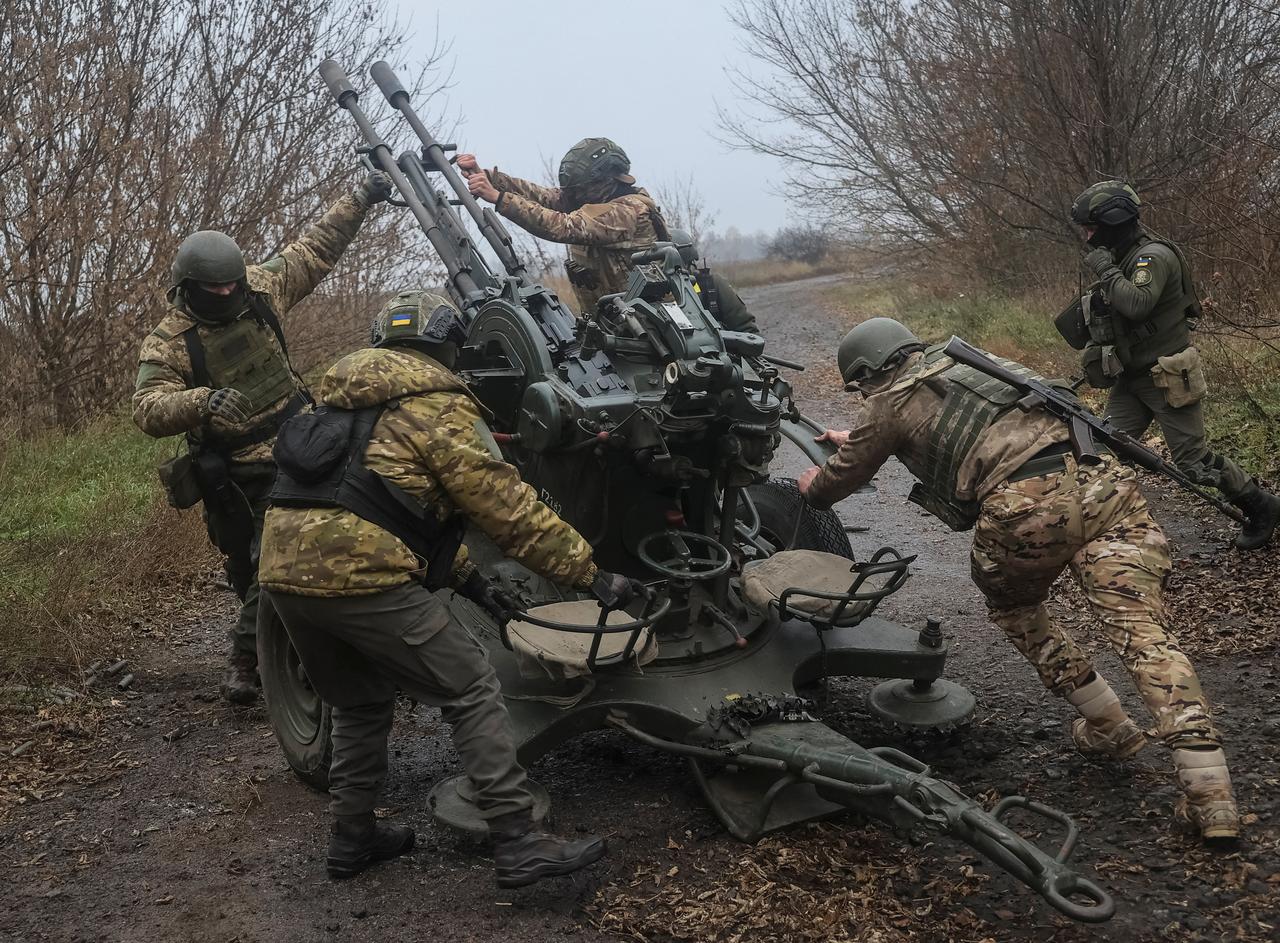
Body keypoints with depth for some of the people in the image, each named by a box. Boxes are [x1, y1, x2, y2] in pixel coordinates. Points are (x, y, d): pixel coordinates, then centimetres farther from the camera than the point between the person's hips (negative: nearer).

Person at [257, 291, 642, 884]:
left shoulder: (346, 401, 26)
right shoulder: (439, 405, 1)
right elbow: (510, 509, -3)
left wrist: (464, 576, 30)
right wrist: (591, 576, 2)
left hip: (282, 570, 8)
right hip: (358, 575, -8)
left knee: (359, 704, 27)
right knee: (472, 692, 3)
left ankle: (353, 838, 33)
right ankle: (518, 847, 2)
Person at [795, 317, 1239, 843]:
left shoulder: (890, 404, 16)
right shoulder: (962, 363, 33)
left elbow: (839, 480, 30)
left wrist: (812, 488, 54)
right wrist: (853, 440, 66)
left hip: (1027, 507, -5)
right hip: (1103, 478, 5)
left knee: (1016, 611, 26)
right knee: (1142, 632, -1)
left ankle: (1108, 729, 25)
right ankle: (1210, 794, -12)